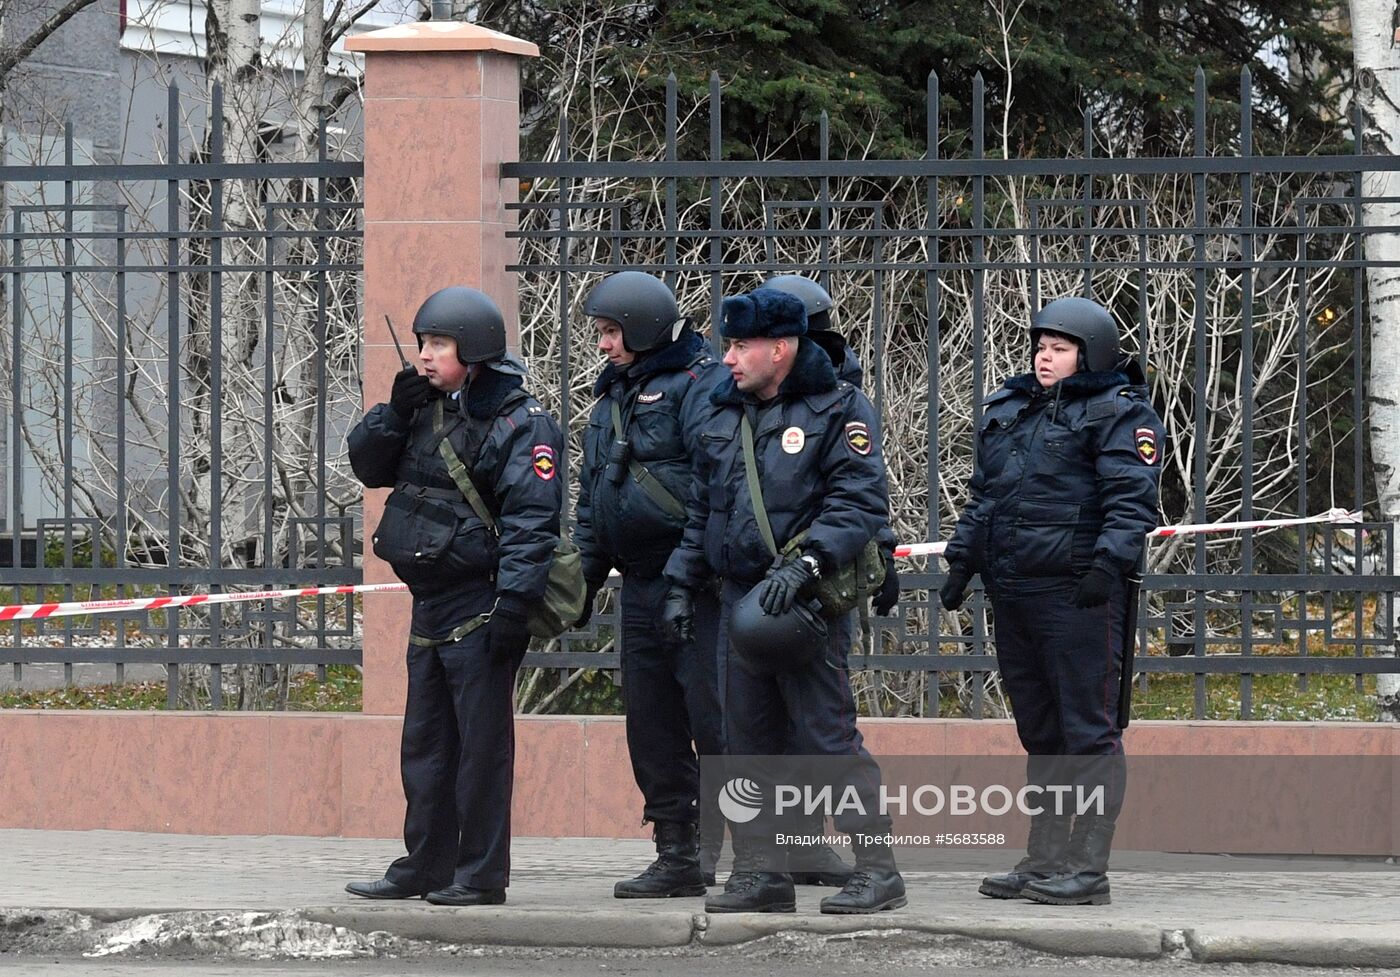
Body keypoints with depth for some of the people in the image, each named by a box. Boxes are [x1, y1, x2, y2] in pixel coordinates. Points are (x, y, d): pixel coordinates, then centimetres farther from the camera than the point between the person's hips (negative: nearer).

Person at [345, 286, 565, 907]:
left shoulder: (521, 424, -12)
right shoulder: (428, 411, 13)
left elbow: (531, 521, -18)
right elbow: (368, 465, 18)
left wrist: (514, 603, -26)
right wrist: (394, 413, 0)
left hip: (479, 608, -9)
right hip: (430, 603, 9)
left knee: (481, 741, -4)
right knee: (425, 741, 13)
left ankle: (481, 874, 0)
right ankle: (425, 867, 21)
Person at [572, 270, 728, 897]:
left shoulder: (700, 385, -8)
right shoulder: (611, 400, 20)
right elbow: (592, 508, 25)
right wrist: (579, 585, 20)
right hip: (641, 585, 9)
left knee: (714, 713, -11)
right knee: (652, 725, 9)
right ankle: (678, 857, 15)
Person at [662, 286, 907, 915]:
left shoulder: (837, 409, -6)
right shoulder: (726, 417, 16)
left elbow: (862, 503, -14)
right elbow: (702, 511, 23)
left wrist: (805, 563, -26)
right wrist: (682, 585, 15)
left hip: (805, 603, -7)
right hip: (741, 599, 7)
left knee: (827, 737, -9)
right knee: (749, 742, 8)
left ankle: (876, 869, -6)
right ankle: (760, 872, 14)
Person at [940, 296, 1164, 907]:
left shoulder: (1119, 413, -3)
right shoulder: (1008, 410, 19)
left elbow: (1132, 500, -12)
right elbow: (983, 495, 26)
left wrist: (1109, 562, -24)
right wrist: (962, 560, 18)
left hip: (1078, 594, -8)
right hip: (1013, 593, 8)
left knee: (1088, 730, -6)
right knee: (1040, 734, 13)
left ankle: (1087, 869, -6)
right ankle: (1043, 863, 18)